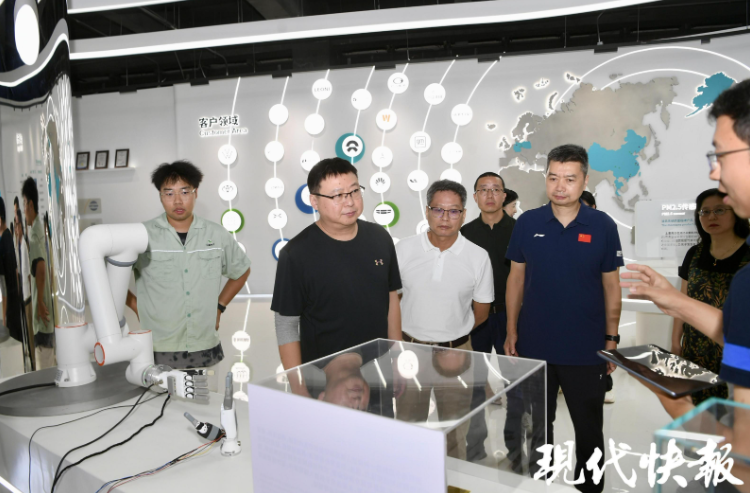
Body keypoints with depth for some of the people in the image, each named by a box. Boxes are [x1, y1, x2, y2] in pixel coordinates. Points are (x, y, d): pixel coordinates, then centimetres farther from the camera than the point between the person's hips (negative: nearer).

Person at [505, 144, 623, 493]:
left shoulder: (603, 226, -6)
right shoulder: (527, 223, -4)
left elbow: (611, 287, 1)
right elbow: (516, 279, 2)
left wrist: (611, 338, 0)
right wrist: (512, 331, 1)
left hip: (586, 350, -1)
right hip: (534, 345, 1)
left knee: (589, 429, 16)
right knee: (536, 425, 18)